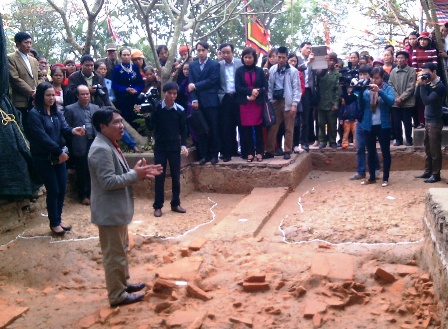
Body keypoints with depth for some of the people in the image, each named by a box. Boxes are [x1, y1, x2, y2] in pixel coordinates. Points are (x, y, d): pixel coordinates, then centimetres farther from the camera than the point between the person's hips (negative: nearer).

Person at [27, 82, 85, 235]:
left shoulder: (56, 113, 8)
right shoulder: (34, 114, -14)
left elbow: (64, 128, -4)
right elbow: (42, 137, -20)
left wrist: (73, 130, -27)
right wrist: (60, 151, -20)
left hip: (58, 156, 7)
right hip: (43, 158, -6)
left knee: (62, 189, 10)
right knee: (53, 190, 0)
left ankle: (58, 219, 27)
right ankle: (54, 223, 18)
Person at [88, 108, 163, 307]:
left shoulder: (110, 145, 11)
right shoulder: (101, 150, -23)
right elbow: (108, 181, -27)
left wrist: (139, 172, 2)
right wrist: (136, 175, -21)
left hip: (117, 208, 11)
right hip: (110, 211, -11)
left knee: (121, 249, 22)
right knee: (114, 254, 1)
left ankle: (123, 283, 37)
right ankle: (117, 295, 13)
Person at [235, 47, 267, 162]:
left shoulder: (259, 70, 5)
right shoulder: (239, 71, 3)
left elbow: (265, 86, 3)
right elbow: (237, 87, -4)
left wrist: (257, 92, -15)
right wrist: (250, 91, -16)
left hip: (258, 103, 0)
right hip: (244, 103, 0)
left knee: (258, 128, 1)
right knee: (246, 128, 1)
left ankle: (259, 152, 8)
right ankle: (249, 152, 8)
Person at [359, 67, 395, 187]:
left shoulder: (387, 88, -3)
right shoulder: (366, 90, 3)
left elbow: (391, 101, -20)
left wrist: (379, 91, -32)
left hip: (383, 126, -3)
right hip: (368, 125, 3)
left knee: (385, 152, 6)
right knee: (370, 152, 12)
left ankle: (385, 178, 14)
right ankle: (372, 177, 24)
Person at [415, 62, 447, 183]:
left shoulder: (440, 87, -16)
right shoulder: (429, 84, 7)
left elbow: (426, 100, -23)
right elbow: (417, 94, 6)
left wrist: (423, 85, -20)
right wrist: (420, 84, -7)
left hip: (435, 121, -8)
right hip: (428, 120, 8)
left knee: (435, 149, -2)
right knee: (428, 147, 15)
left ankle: (436, 174, 6)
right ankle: (428, 171, 24)